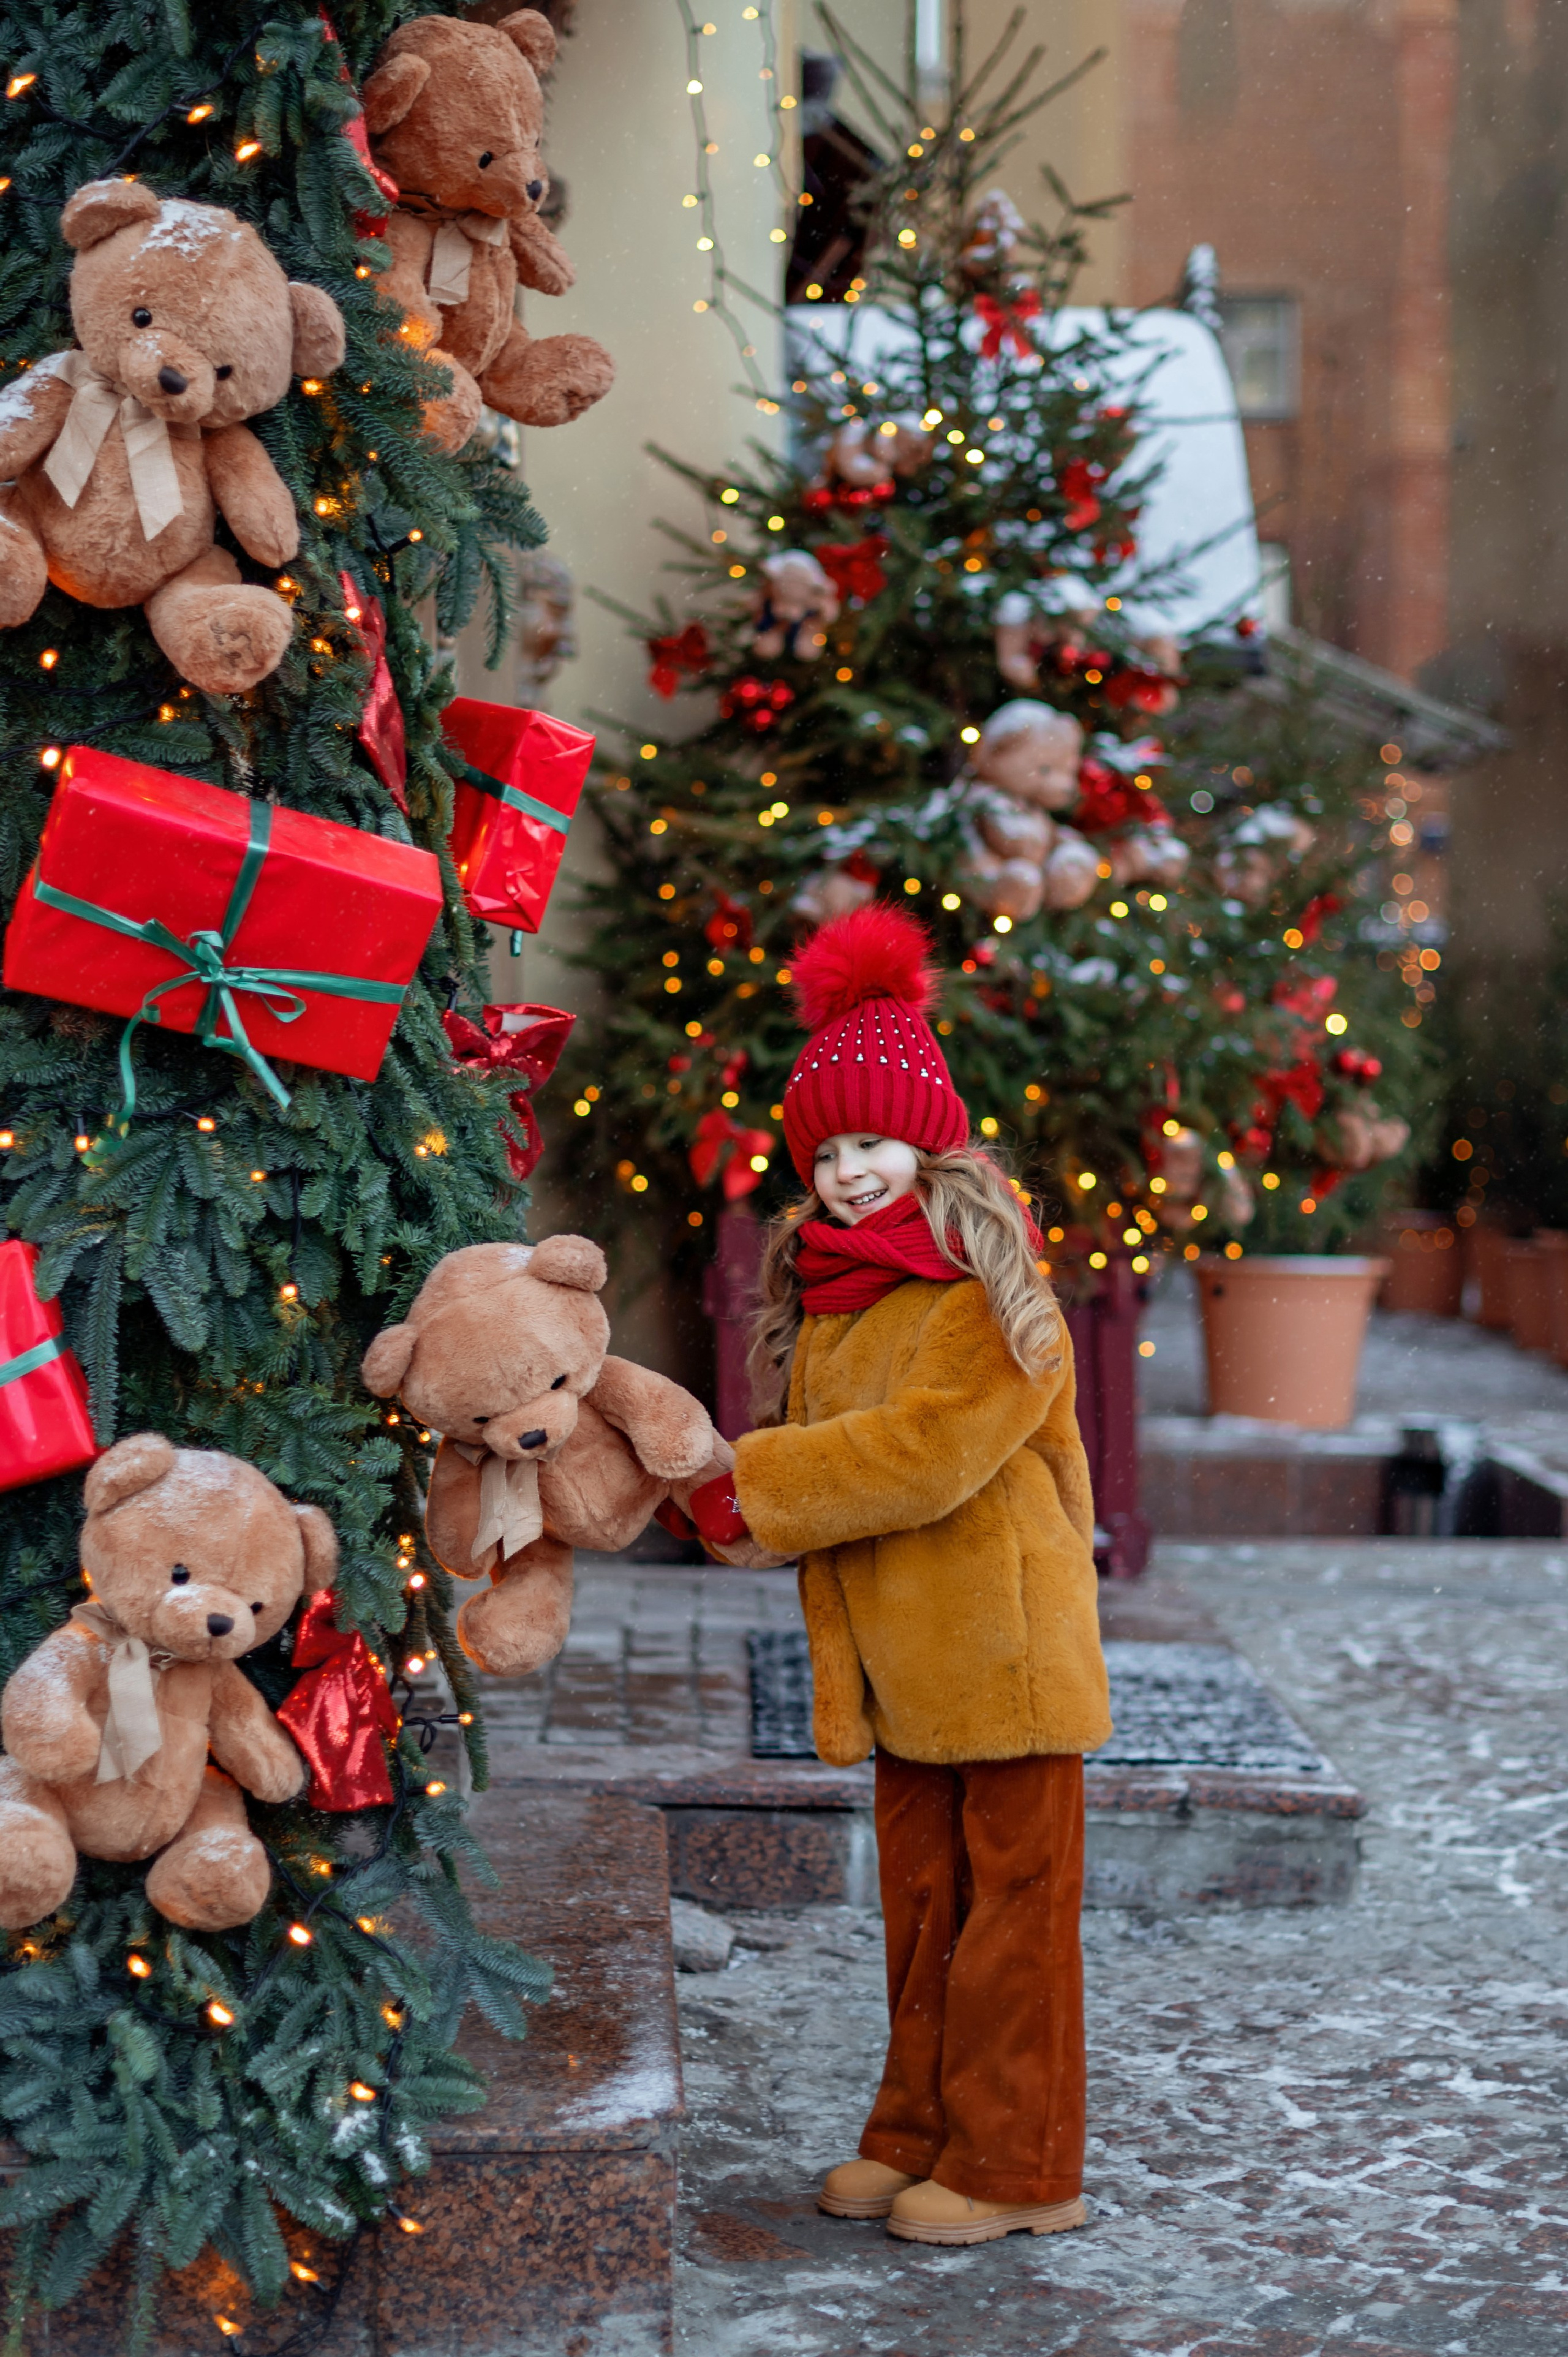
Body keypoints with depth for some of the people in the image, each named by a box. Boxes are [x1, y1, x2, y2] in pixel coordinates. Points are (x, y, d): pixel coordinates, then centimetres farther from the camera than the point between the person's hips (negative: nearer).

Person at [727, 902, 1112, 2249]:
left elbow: (924, 1452, -21)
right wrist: (835, 1674, 8)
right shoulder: (828, 1296, 12)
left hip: (1005, 1654, -7)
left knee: (1014, 1907, 1)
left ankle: (1015, 2165, 10)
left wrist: (752, 1480, -16)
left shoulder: (991, 1294, -12)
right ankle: (922, 2130, 26)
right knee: (920, 1906, 14)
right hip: (899, 1666, 7)